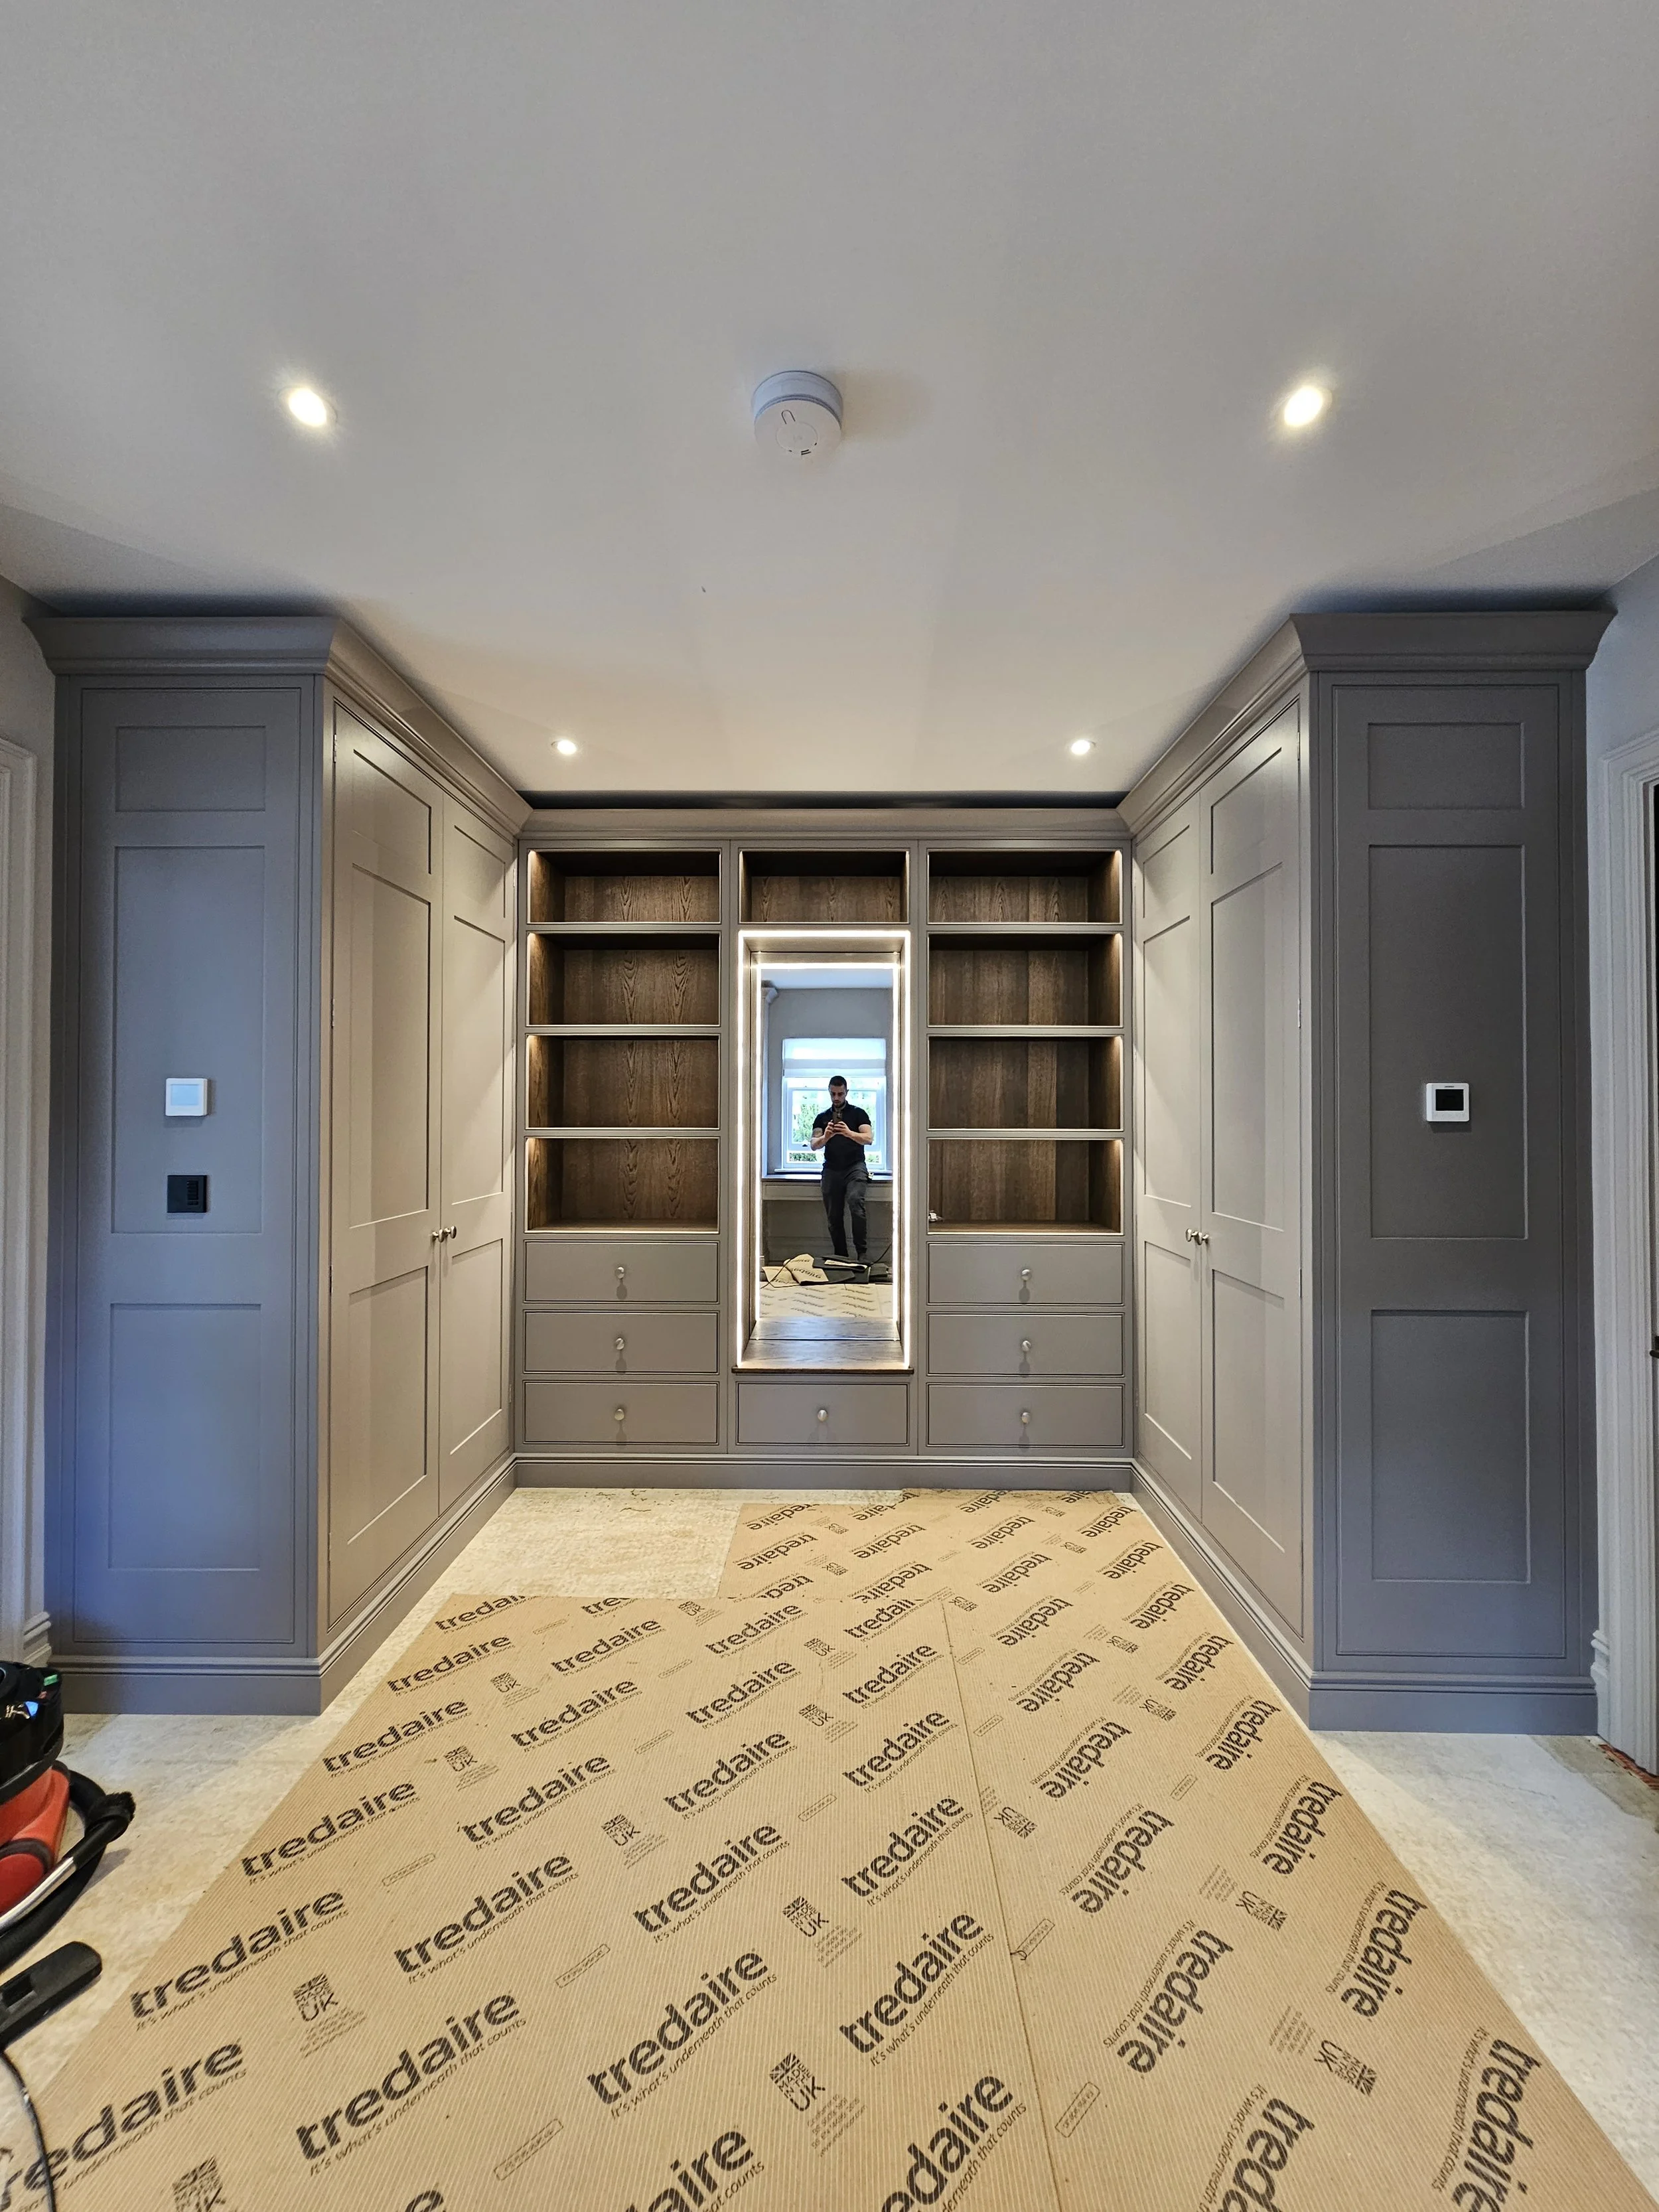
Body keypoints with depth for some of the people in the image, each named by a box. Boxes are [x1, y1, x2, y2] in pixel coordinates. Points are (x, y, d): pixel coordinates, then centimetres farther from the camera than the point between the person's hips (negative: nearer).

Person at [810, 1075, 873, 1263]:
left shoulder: (858, 1113, 8)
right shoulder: (822, 1118, 15)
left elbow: (868, 1138, -4)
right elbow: (814, 1145, 5)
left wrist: (849, 1133, -23)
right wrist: (825, 1137, -18)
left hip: (855, 1167, -3)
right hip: (831, 1170, 3)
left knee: (855, 1201, -27)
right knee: (834, 1216, 2)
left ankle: (862, 1253, -24)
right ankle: (840, 1258, 12)